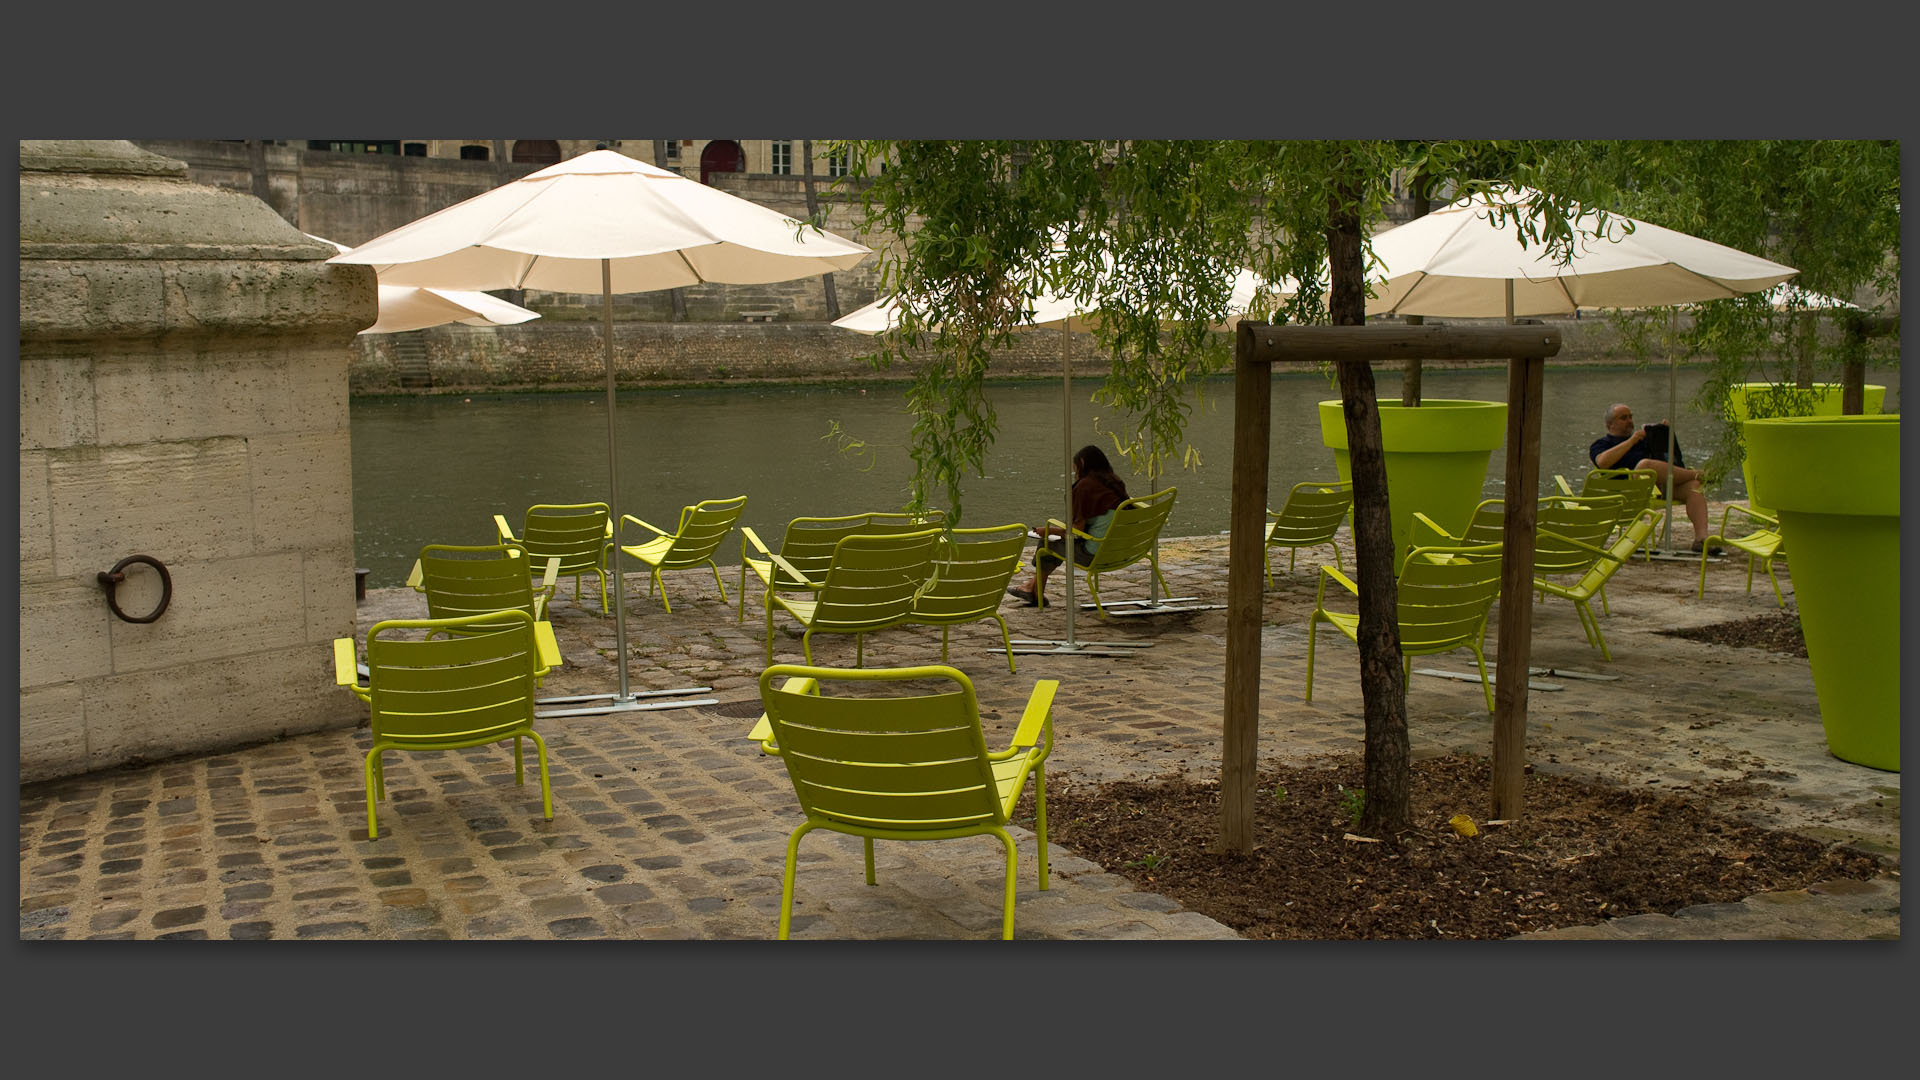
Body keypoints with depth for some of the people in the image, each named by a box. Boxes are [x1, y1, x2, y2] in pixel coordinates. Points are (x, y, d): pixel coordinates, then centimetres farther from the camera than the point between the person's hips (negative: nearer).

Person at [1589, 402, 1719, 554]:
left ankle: (1701, 538, -35)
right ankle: (1694, 473, -16)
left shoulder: (1643, 437, 38)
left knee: (1694, 485, -22)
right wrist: (1631, 441, -6)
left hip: (1662, 486, 6)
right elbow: (1602, 462, -6)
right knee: (1646, 464, -37)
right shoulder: (1602, 443, 18)